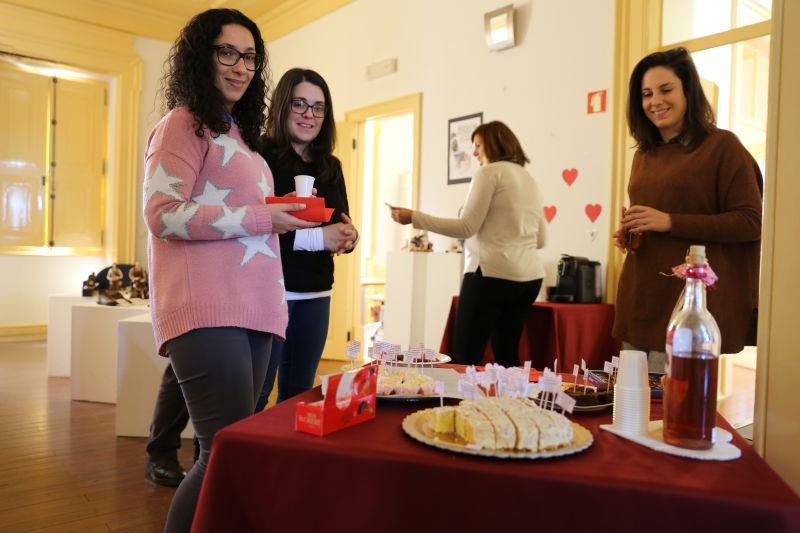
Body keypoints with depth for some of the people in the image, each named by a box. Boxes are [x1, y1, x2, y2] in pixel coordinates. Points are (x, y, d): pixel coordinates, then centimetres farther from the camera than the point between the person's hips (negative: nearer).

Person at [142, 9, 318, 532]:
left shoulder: (238, 133, 24)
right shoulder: (184, 123, -1)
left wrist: (282, 217, 12)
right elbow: (163, 215, -13)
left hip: (251, 307, 9)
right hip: (207, 310, -8)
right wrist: (261, 218, -13)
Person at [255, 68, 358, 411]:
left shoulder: (331, 167, 11)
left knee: (298, 396, 17)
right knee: (252, 398, 4)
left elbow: (343, 227, 15)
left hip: (315, 295, 6)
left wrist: (349, 237, -8)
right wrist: (317, 237, -23)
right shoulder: (259, 157, -9)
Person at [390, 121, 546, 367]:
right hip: (530, 277, 8)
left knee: (467, 358, -4)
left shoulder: (489, 173, -4)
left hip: (492, 274, -8)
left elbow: (466, 227, -11)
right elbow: (541, 239, 22)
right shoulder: (530, 180, 19)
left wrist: (414, 217, -8)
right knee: (507, 356, 14)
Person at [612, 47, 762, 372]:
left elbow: (751, 222, -10)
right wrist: (628, 234, 5)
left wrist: (669, 222, -17)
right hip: (639, 300, 6)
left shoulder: (722, 146, -4)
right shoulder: (644, 154, 15)